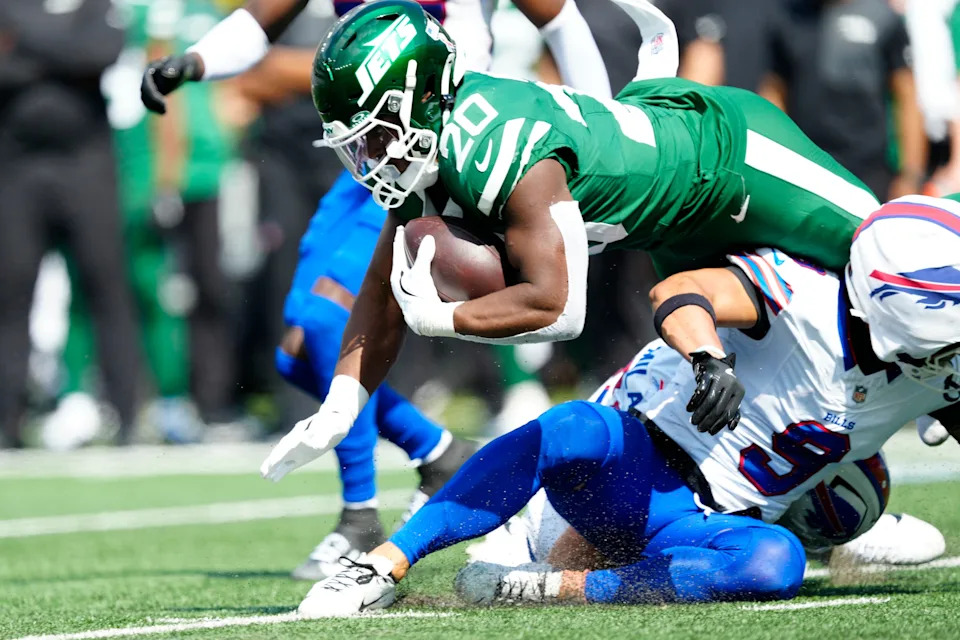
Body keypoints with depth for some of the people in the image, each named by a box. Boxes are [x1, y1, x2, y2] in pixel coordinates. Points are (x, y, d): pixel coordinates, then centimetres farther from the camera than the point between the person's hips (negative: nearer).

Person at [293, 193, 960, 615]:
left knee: (776, 563, -32)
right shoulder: (810, 293, -17)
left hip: (709, 528, 4)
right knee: (570, 430, -38)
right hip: (643, 472, -4)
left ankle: (552, 587, -26)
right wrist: (710, 356, -50)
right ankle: (383, 568, -31)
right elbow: (679, 293, -30)